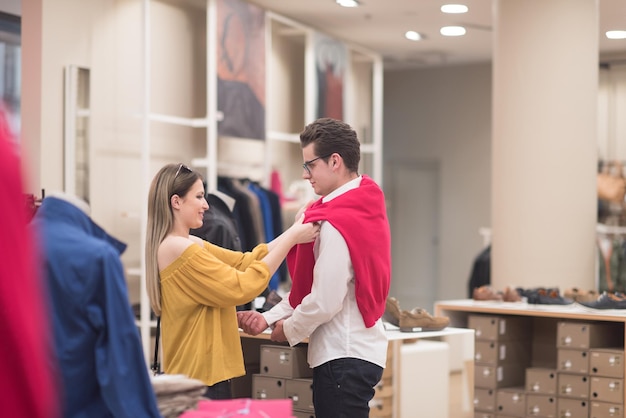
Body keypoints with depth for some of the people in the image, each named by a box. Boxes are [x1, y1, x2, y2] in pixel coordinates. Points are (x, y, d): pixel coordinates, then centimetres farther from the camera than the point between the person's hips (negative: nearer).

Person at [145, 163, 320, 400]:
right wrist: (292, 238, -13)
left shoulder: (191, 245, 11)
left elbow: (244, 262, 8)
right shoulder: (177, 248, -18)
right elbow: (241, 288, -18)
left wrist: (293, 231, 2)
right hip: (200, 376, -10)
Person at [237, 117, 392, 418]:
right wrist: (269, 317, 6)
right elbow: (310, 285, 13)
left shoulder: (336, 224, -19)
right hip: (360, 349, 9)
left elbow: (325, 302, -20)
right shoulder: (363, 209, 10)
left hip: (343, 357, -9)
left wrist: (288, 330, -3)